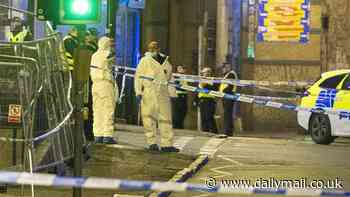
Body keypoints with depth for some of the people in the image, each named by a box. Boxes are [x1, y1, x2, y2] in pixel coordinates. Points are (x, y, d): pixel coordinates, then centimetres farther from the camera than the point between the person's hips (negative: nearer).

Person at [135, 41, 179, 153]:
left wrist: (172, 95, 18)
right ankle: (152, 143, 1)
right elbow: (138, 77, -1)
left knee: (166, 118, 2)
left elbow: (170, 80, 22)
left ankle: (167, 144, 5)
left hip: (163, 94, 4)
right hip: (148, 93, -4)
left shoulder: (166, 63, 15)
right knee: (149, 118, -5)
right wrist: (138, 92, -10)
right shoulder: (145, 61, 1)